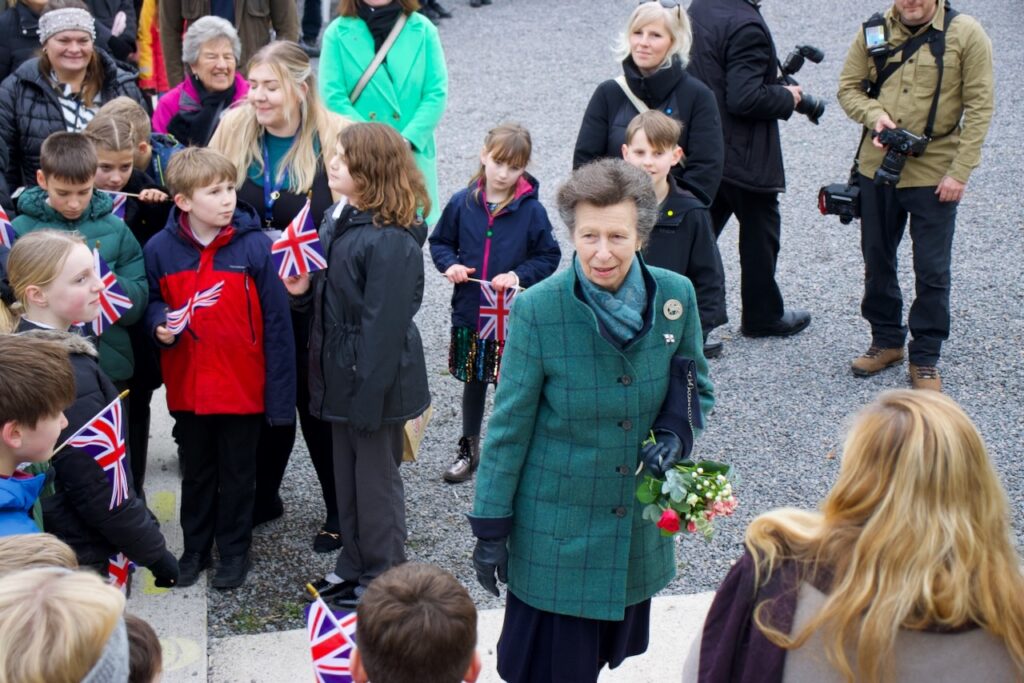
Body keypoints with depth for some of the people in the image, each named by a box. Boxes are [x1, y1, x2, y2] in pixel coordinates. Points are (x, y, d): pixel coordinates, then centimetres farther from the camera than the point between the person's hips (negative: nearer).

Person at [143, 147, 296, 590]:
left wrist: (280, 394, -12)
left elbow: (276, 323, -11)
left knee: (237, 475, 15)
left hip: (243, 387, -2)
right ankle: (195, 548, 36)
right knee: (196, 473, 19)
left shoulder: (255, 246, -14)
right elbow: (153, 302, 9)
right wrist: (160, 325, -15)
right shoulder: (160, 249, -8)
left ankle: (234, 550, 32)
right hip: (187, 387, 2)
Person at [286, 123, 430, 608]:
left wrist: (368, 395, -23)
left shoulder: (391, 240, -23)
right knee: (346, 472, 20)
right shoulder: (338, 219, 6)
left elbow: (384, 325, -24)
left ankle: (382, 578, 23)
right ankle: (354, 564, 36)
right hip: (342, 374, 9)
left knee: (376, 477, 6)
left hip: (377, 380, -9)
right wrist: (303, 290, -4)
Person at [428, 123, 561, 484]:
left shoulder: (531, 210, -9)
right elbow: (440, 241, 10)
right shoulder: (462, 203, -3)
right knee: (473, 381, 17)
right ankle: (469, 449, 33)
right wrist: (449, 265, -10)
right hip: (469, 311, 3)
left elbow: (549, 257, -3)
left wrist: (518, 275, -18)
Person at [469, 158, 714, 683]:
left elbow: (695, 388, 7)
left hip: (638, 520, 4)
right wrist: (490, 526, -6)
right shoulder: (537, 309, -18)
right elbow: (510, 425, -10)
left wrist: (675, 435, -14)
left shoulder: (675, 296, -9)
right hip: (556, 526, -3)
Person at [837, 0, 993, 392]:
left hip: (934, 174, -3)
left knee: (932, 271, 2)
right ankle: (886, 341, 33)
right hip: (877, 167, 4)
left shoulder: (965, 33, -9)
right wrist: (875, 115, -16)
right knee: (877, 260, 15)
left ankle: (925, 358, 17)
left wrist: (960, 171, -13)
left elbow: (980, 107, -8)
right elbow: (848, 87, 6)